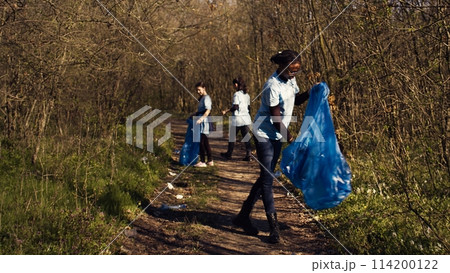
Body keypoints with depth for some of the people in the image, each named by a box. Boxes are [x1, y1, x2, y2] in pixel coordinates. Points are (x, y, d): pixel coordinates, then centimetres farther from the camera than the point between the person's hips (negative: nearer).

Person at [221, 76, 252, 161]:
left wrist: (226, 111, -11)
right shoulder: (247, 95, 10)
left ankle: (229, 154, 21)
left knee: (232, 137, 9)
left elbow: (235, 107, -19)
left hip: (237, 119, -6)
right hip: (246, 118, 6)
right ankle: (248, 155, -2)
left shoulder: (237, 94, -13)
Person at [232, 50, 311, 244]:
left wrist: (310, 93, 1)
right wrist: (289, 137, -11)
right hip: (265, 134, -9)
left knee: (266, 177, 11)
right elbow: (276, 119, -19)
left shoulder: (290, 79, 3)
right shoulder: (273, 86, -23)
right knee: (267, 179, -6)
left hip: (277, 135, 9)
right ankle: (274, 227, -2)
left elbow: (297, 99, 20)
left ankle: (243, 216, 21)